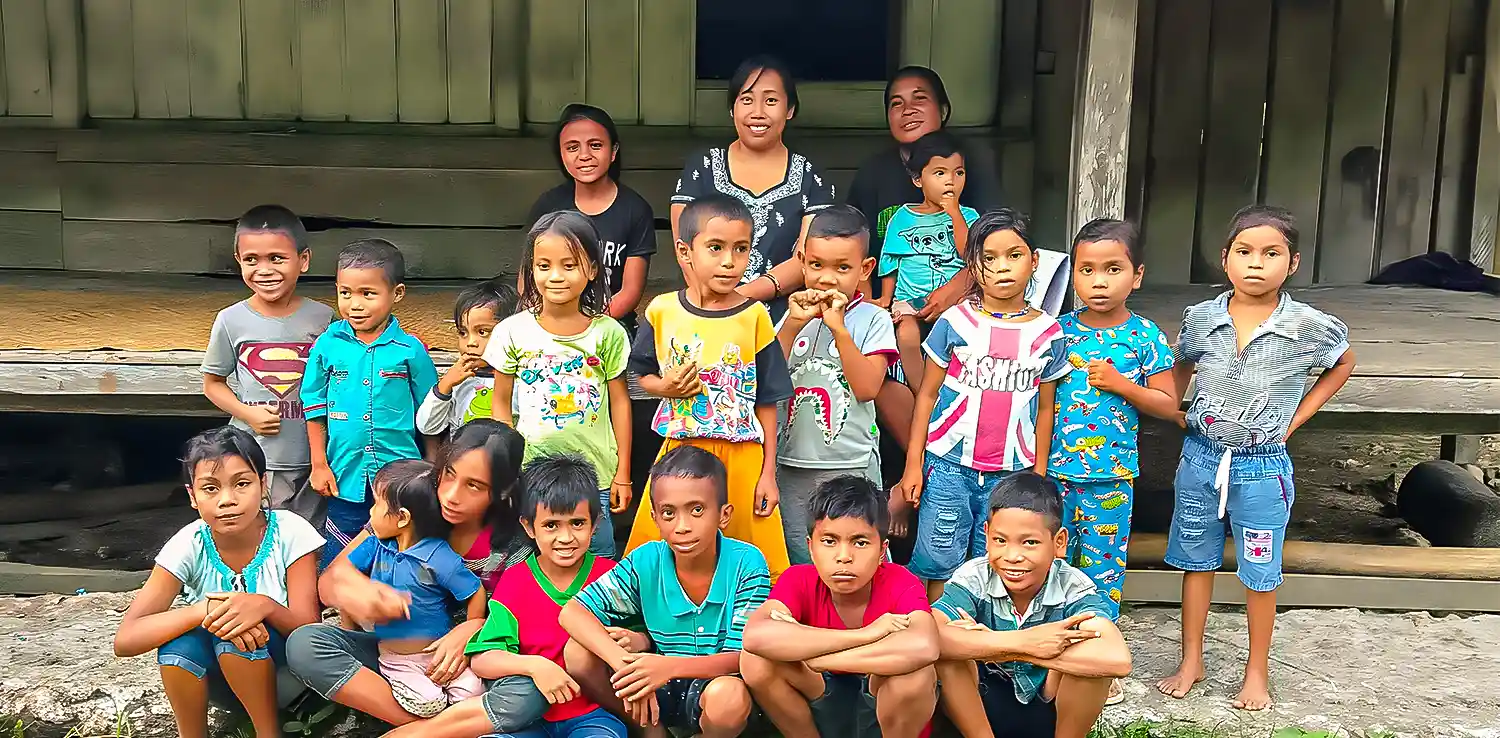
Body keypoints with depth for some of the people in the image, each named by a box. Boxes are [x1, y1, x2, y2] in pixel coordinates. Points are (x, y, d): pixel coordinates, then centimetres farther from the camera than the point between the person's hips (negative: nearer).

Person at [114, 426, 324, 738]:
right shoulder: (189, 545, -15)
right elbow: (125, 639, -22)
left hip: (287, 671, -2)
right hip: (220, 677, 2)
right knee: (180, 638, -29)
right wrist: (207, 609, -37)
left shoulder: (290, 532, -19)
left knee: (236, 631, -32)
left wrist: (266, 606, -40)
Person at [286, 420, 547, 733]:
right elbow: (330, 579, -7)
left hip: (469, 667, -3)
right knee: (304, 644, -24)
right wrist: (354, 592, -30)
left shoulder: (515, 544, -12)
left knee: (528, 695, -35)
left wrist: (474, 629, -23)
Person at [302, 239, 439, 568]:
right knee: (339, 559, 10)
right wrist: (319, 464, 4)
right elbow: (315, 408, 6)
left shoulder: (410, 350, -5)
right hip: (345, 476, 1)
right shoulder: (327, 346, -2)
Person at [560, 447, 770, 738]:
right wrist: (623, 663, -30)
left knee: (729, 695, -39)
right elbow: (573, 613, -13)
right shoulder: (645, 562, -10)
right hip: (663, 690, 3)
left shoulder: (746, 563, -17)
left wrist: (671, 666, -37)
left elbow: (742, 657, -19)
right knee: (580, 653, -17)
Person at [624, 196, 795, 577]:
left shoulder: (754, 316, -3)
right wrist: (665, 387, -10)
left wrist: (768, 473, 0)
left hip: (742, 458, -1)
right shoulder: (661, 311, 0)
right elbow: (644, 375, 13)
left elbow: (766, 402, 1)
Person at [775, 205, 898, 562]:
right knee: (799, 560, 14)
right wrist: (793, 324, -13)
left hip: (851, 465, -3)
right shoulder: (795, 313, 7)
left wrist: (838, 328, -18)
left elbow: (867, 388, -15)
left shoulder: (873, 320, -3)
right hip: (791, 462, 3)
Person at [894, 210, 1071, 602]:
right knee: (938, 567, 2)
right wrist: (913, 463, -2)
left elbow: (1044, 408, 10)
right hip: (949, 466, -1)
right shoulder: (955, 322, -2)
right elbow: (927, 394, 2)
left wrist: (1039, 475, 10)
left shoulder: (1047, 333, 3)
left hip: (1011, 473, 2)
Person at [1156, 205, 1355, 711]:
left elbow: (1343, 365, 9)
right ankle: (1191, 662, 28)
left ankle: (1258, 671, 28)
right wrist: (1174, 413, 2)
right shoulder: (1201, 319, -6)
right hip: (1201, 457, 2)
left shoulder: (1310, 327, -12)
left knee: (1260, 574, 11)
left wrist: (1295, 419, 2)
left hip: (1263, 467, -2)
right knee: (1195, 561, 13)